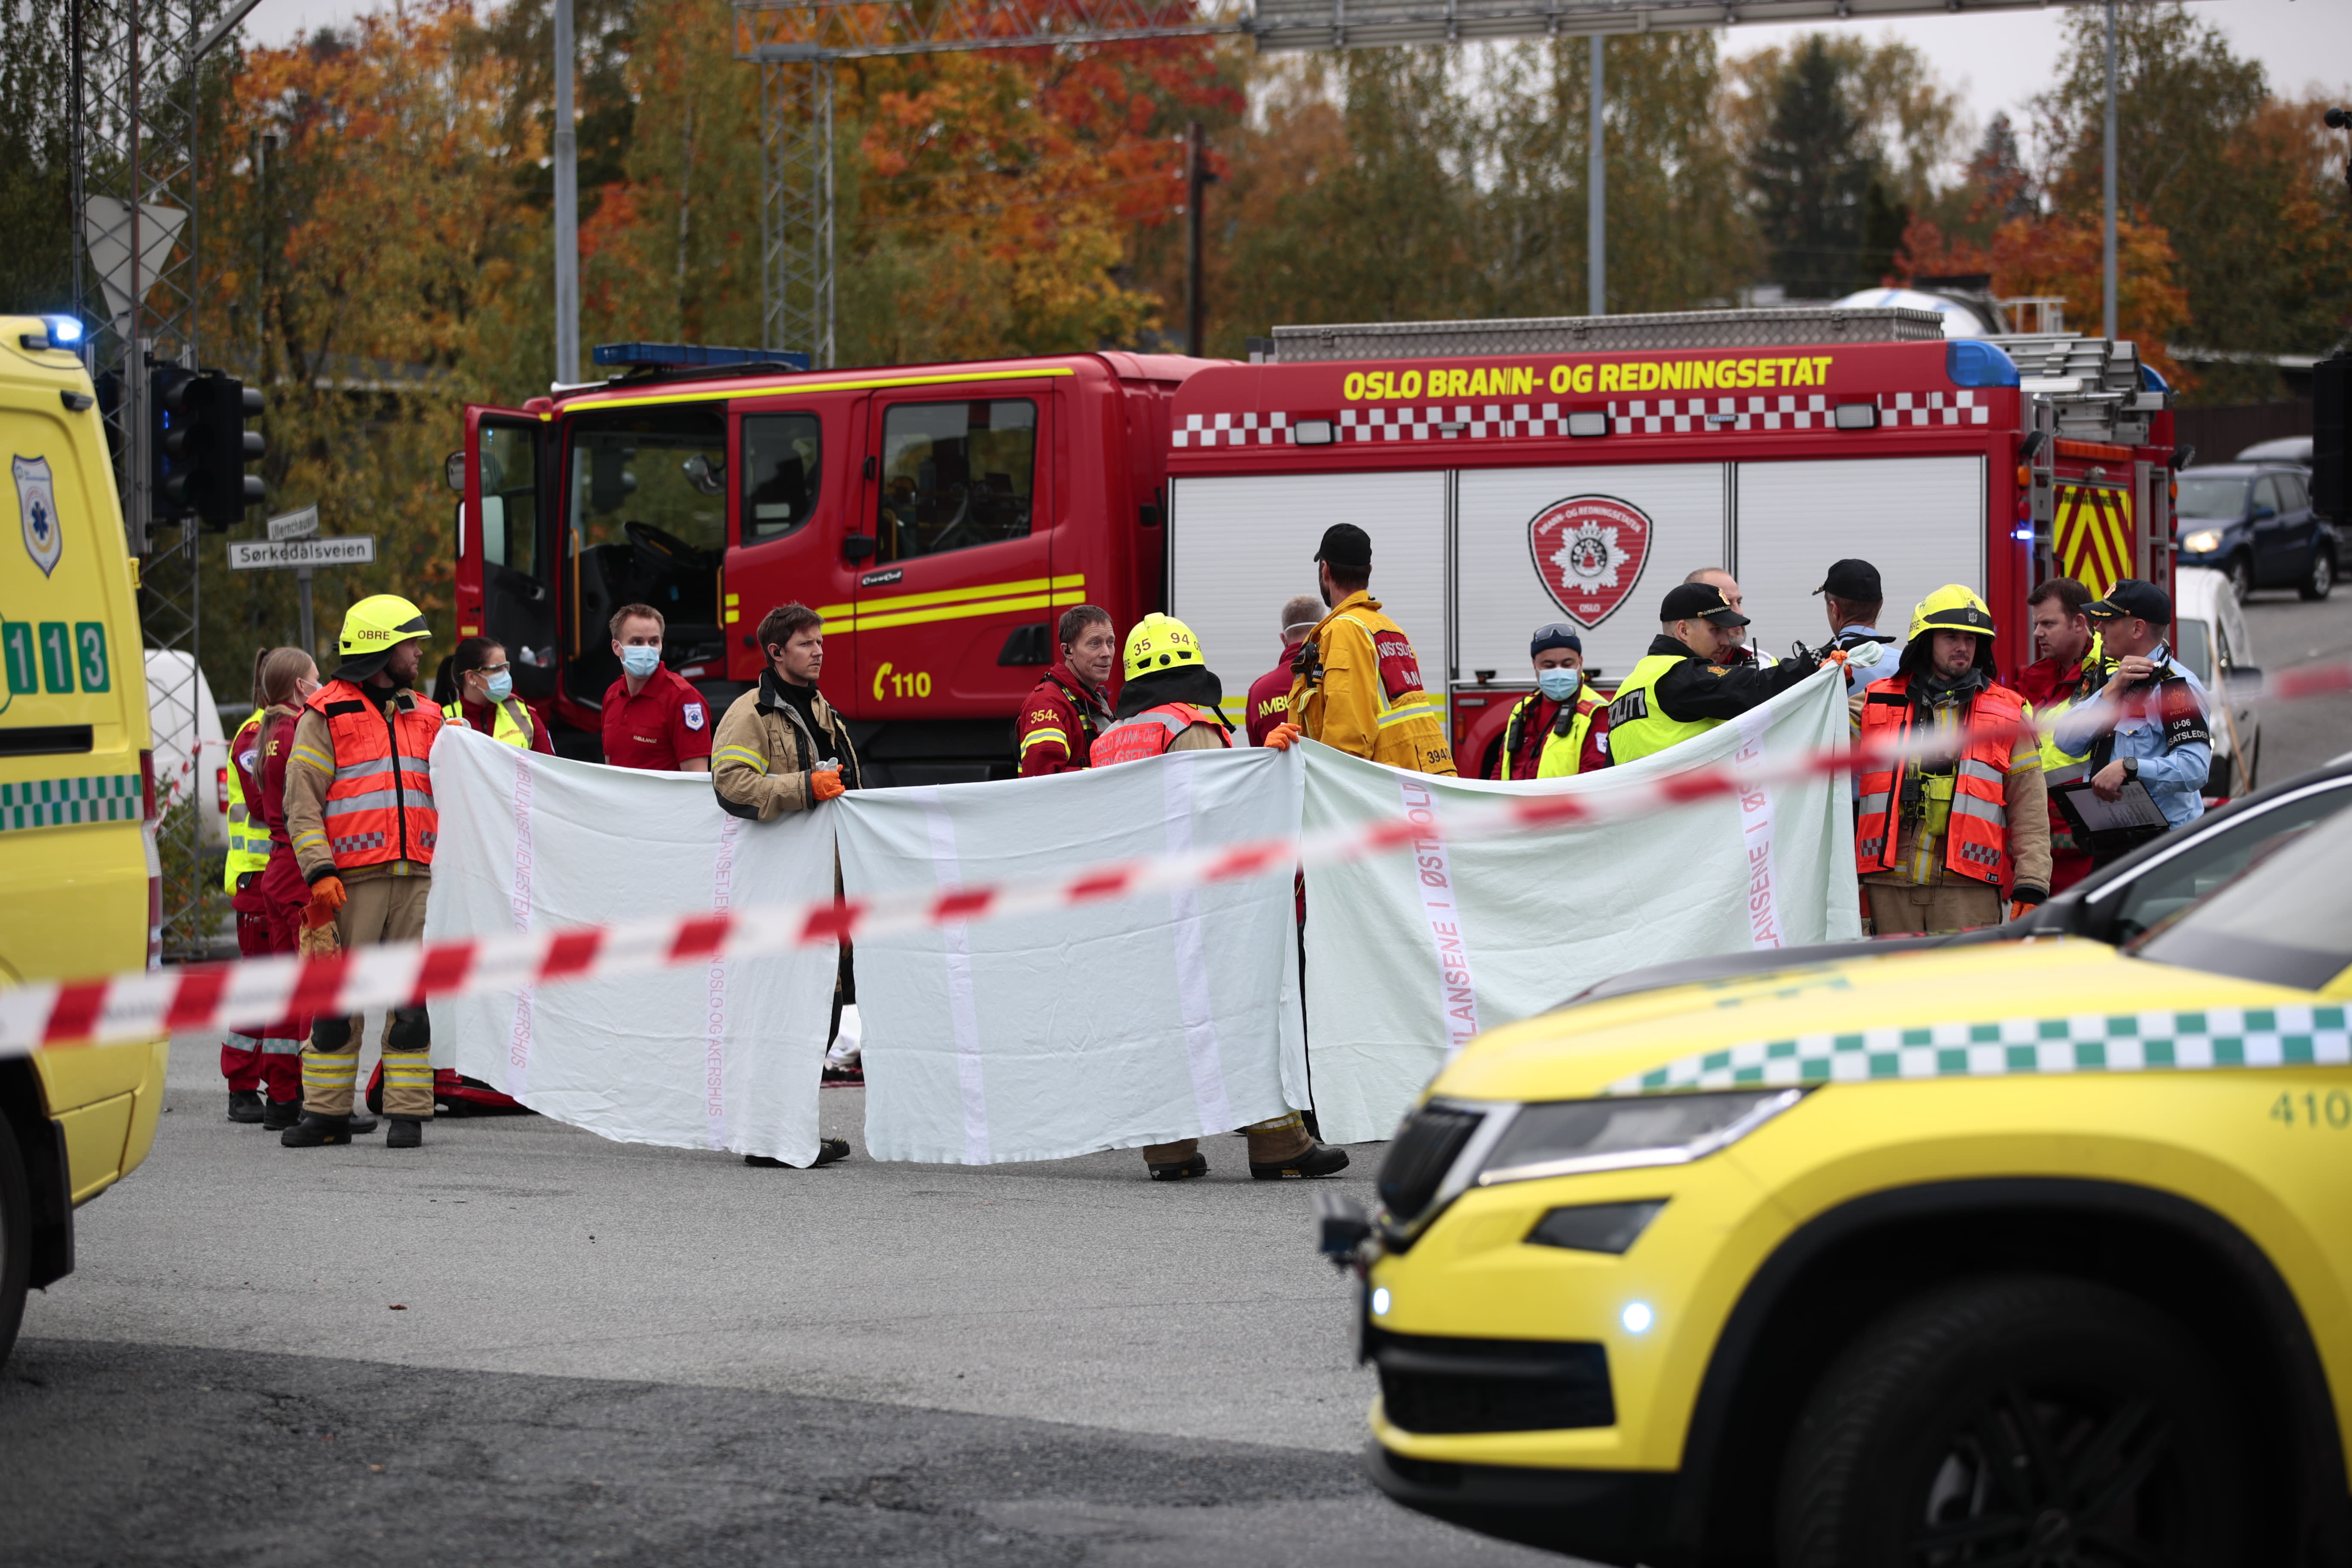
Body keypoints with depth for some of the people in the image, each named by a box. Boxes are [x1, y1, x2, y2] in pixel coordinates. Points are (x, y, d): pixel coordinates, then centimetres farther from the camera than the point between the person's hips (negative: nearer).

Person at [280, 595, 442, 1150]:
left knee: (413, 997, 1)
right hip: (354, 878, -4)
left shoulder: (425, 716, 18)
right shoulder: (327, 714, 2)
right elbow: (302, 801, -4)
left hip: (416, 876, 4)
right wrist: (319, 871, -13)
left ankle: (408, 1113, 5)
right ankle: (326, 1112, 5)